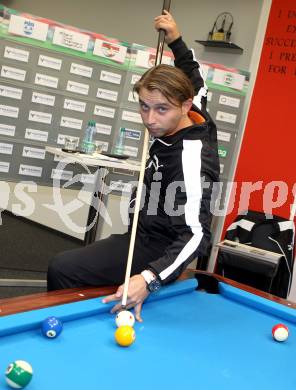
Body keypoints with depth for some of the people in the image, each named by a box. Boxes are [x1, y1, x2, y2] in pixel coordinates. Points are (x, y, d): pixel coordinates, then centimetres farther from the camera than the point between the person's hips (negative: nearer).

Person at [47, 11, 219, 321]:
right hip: (148, 237, 10)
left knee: (61, 270, -22)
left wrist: (149, 278, -50)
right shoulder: (196, 118, -7)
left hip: (157, 251, -10)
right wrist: (175, 40, 9)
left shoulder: (191, 156, -31)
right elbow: (195, 83, 18)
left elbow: (197, 234, -37)